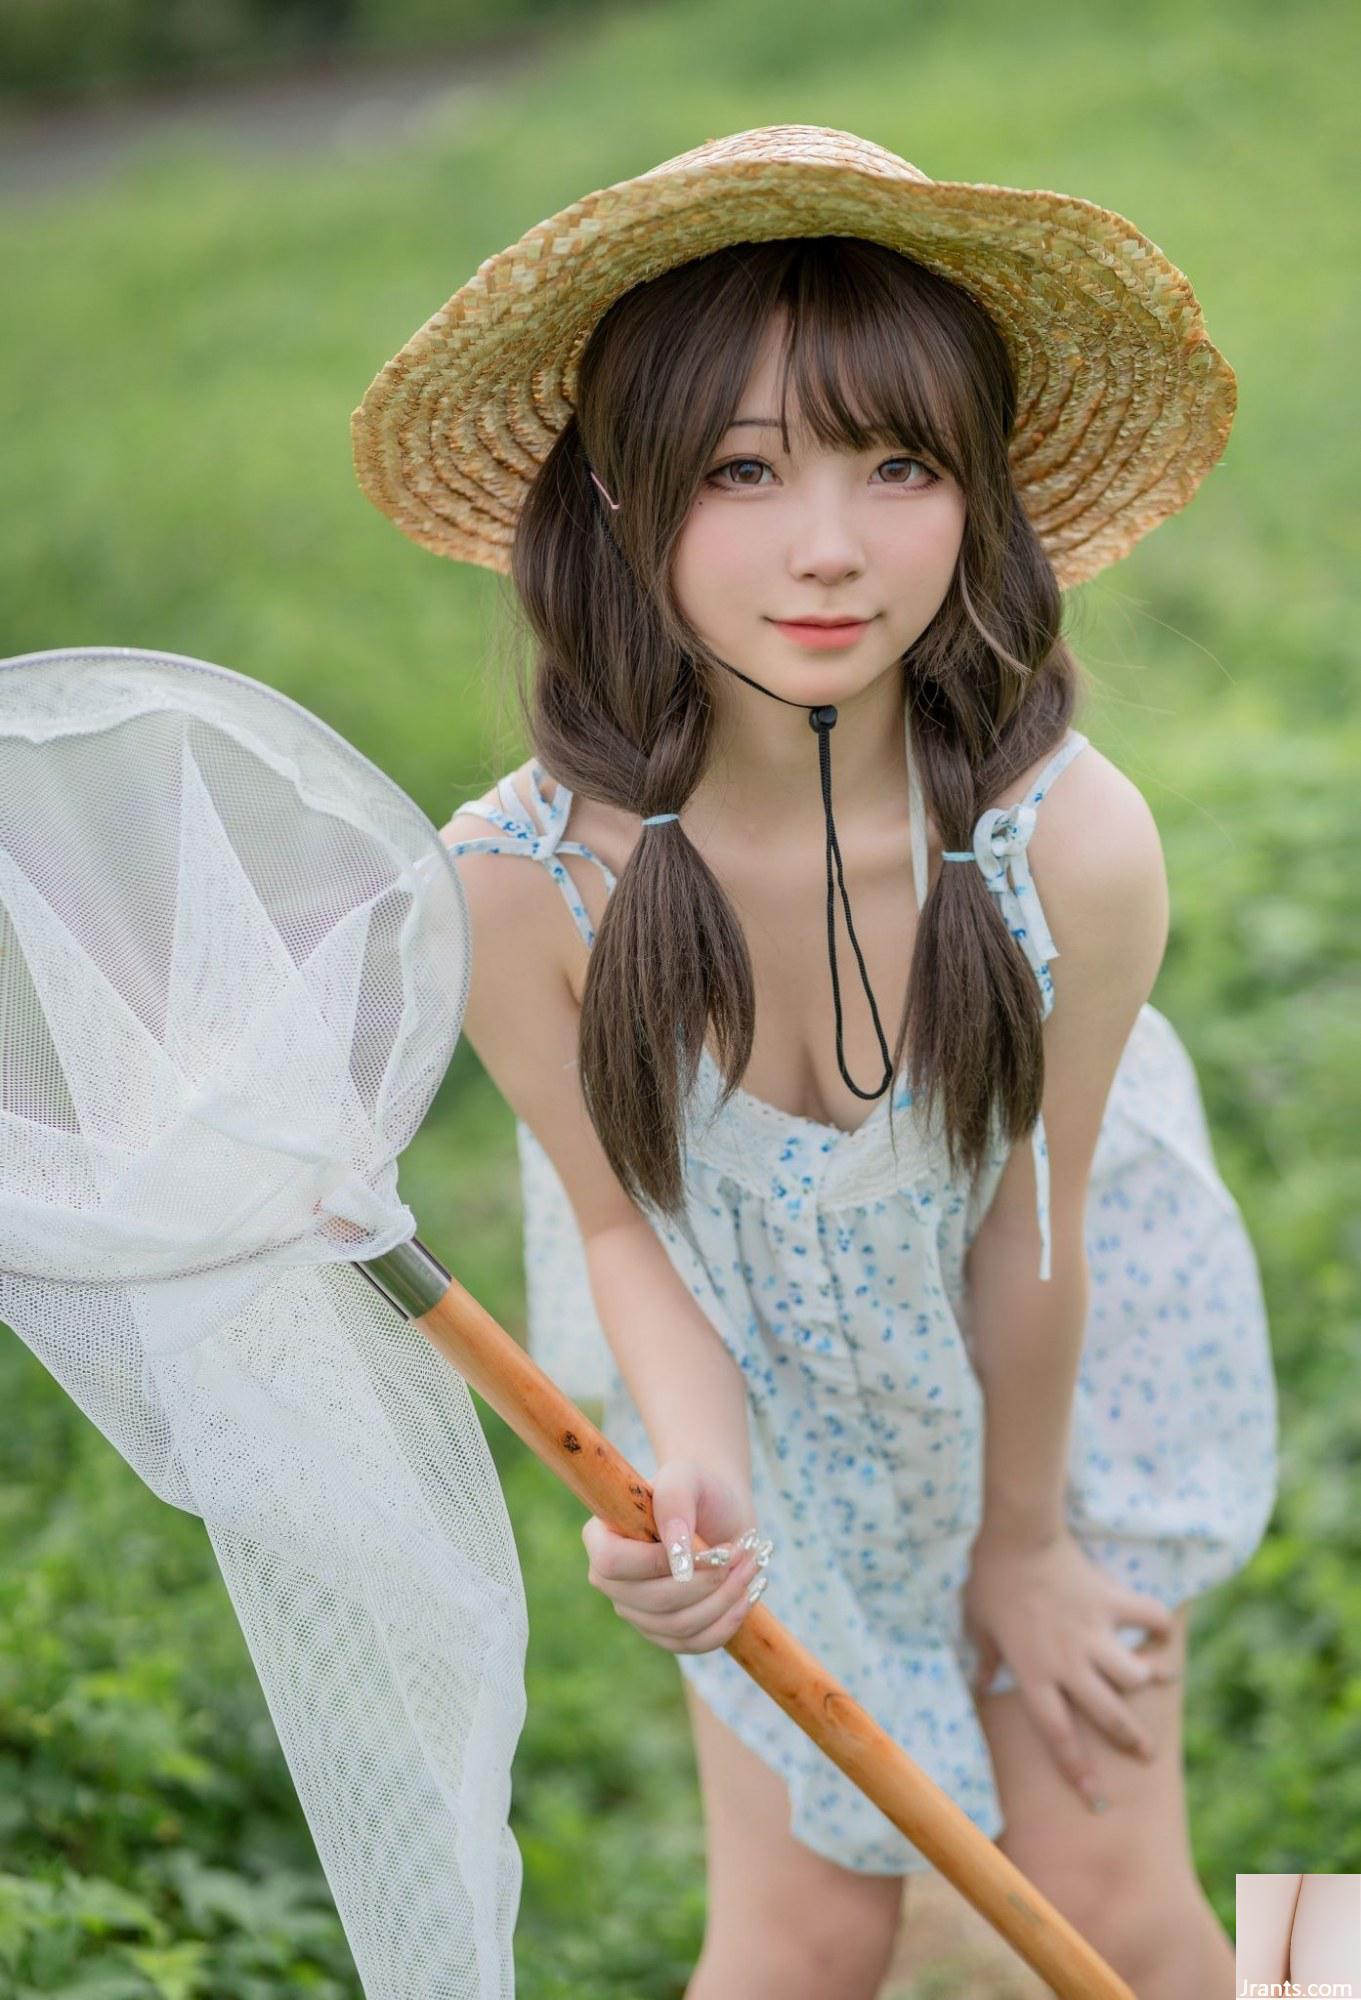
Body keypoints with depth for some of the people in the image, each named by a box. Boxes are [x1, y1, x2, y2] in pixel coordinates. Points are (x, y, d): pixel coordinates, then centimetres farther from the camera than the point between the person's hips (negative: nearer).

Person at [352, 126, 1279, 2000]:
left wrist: (1020, 1540, -2)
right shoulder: (520, 883, -32)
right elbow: (626, 1223, -15)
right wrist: (694, 1475, -34)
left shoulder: (1073, 846, -34)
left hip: (1054, 1372, 0)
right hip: (758, 1390, 0)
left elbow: (1028, 1238, -18)